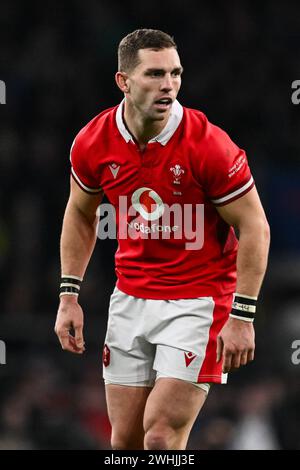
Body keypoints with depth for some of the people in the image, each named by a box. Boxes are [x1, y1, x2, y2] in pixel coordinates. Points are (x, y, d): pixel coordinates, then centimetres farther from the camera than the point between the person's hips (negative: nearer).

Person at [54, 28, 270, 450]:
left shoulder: (208, 145, -19)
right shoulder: (93, 143, -6)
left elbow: (254, 228, -11)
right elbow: (80, 214, 13)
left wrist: (242, 317, -15)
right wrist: (69, 296, 8)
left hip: (199, 301, -4)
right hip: (130, 300, 5)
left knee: (161, 436, -13)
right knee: (125, 439, 6)